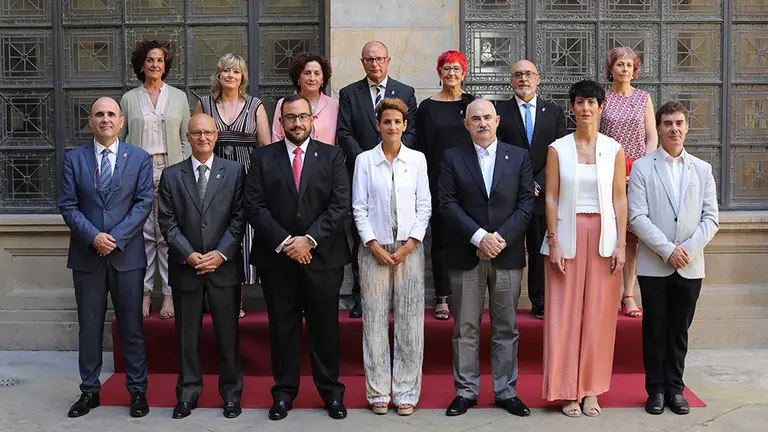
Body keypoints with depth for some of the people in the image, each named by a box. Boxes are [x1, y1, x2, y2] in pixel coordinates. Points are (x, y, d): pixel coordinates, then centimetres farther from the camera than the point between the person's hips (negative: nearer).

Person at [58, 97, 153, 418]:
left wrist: (115, 238, -13)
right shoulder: (74, 159, 5)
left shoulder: (139, 158, 3)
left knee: (132, 326, 5)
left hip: (127, 254, -1)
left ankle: (137, 391, 15)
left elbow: (144, 203, -3)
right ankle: (89, 391, 20)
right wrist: (93, 236, -14)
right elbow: (67, 205, 0)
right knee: (89, 326, 9)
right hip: (87, 255, 1)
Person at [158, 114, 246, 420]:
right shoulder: (171, 175, 6)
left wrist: (222, 253, -11)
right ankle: (188, 394, 22)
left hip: (224, 266, -1)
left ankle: (231, 393, 18)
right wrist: (188, 255, -10)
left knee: (228, 334, 5)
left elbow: (239, 217, -2)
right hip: (185, 267, 1)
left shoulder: (235, 171, 4)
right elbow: (167, 221, 1)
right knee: (187, 336, 9)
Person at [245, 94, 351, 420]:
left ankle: (331, 391, 20)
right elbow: (254, 206, -3)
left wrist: (309, 240, -13)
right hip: (276, 258, 1)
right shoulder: (263, 158, 6)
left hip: (322, 256, 0)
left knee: (325, 328, 7)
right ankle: (284, 391, 21)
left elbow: (340, 204, -4)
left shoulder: (332, 156, 5)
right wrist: (284, 242, -12)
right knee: (282, 328, 8)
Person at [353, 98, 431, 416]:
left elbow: (424, 206, 4)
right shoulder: (364, 160, 3)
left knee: (410, 322, 1)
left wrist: (409, 245, -5)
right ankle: (378, 391, 11)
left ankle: (406, 391, 11)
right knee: (375, 321, 2)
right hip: (375, 249, -1)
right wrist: (374, 246, -7)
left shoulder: (417, 159, 6)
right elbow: (359, 207, 1)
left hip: (409, 249, 1)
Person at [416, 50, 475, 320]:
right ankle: (442, 299, 9)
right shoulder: (427, 107, 5)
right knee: (441, 238, 3)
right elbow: (421, 148, 4)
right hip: (439, 182, -1)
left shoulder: (474, 104, 7)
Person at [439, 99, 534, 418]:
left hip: (508, 255, 1)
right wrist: (479, 236, -15)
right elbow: (448, 203, -4)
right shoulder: (452, 158, 5)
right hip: (465, 256, -1)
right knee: (465, 329, 5)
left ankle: (506, 391, 18)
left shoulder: (519, 157, 8)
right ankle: (466, 391, 16)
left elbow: (526, 203, 1)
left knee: (506, 328, 7)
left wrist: (500, 239, -11)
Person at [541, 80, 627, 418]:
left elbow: (619, 199, 5)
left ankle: (591, 388, 16)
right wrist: (553, 243, -7)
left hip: (603, 237, 1)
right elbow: (551, 198, 0)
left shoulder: (614, 149, 6)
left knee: (598, 314, 4)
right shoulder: (557, 149, 2)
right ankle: (568, 390, 12)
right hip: (567, 235, -1)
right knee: (565, 313, 1)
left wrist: (621, 244, -2)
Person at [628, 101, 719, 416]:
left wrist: (688, 249, -11)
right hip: (654, 265, -2)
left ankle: (675, 388, 20)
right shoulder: (642, 168, 0)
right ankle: (656, 389, 17)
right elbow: (637, 217, -8)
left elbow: (711, 218, 3)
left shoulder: (702, 170, 9)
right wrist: (668, 250, -15)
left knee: (679, 330, 9)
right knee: (654, 329, 6)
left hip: (690, 267, 2)